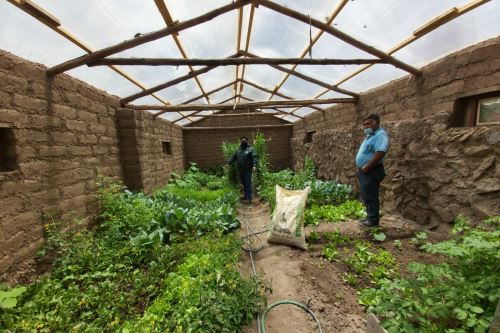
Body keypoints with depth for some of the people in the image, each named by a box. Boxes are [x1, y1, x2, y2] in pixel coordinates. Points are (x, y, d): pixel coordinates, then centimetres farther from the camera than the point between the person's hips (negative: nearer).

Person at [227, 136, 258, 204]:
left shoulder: (250, 149, -3)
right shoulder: (238, 150, 17)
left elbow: (254, 157, -13)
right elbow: (233, 157, 18)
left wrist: (254, 165, -27)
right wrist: (228, 163, 8)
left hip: (247, 170, -6)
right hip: (240, 170, 6)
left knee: (248, 184, -5)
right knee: (243, 184, 13)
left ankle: (249, 198, -1)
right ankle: (246, 196, 26)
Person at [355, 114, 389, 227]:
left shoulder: (380, 135, -14)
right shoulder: (370, 136, 18)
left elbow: (380, 153, -27)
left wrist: (366, 168, -22)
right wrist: (361, 169, 12)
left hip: (371, 172, -10)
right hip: (365, 171, 10)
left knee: (370, 197, -1)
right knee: (366, 197, 17)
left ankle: (373, 220, 11)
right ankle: (370, 217, 29)